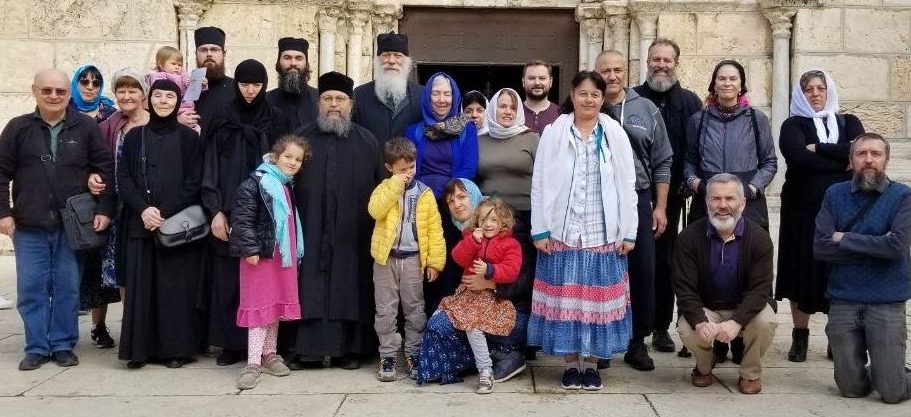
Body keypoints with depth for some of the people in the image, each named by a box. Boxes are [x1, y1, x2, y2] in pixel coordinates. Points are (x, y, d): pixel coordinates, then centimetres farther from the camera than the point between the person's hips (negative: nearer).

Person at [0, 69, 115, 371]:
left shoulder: (86, 127, 1)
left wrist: (104, 209, -5)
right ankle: (36, 348, 14)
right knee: (31, 288, 3)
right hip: (29, 226, 1)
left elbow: (105, 169, 3)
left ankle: (63, 345, 16)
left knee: (67, 288, 4)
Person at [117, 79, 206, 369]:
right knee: (141, 285, 1)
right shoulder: (135, 136, 12)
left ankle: (177, 348, 4)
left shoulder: (189, 138, 4)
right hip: (140, 224, 2)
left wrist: (165, 212, -13)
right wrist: (143, 209, -12)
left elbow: (194, 182, -3)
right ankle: (140, 348, 6)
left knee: (176, 285, -2)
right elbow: (123, 177, 5)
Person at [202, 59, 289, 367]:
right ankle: (231, 342, 8)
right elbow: (211, 168, 3)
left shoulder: (276, 121, 6)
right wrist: (216, 211, -7)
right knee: (228, 280, 0)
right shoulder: (223, 121, 6)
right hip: (229, 213, 0)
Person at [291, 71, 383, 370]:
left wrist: (377, 228, -3)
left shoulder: (367, 142, 8)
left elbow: (378, 188, 5)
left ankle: (347, 349, 11)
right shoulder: (303, 138, 8)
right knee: (311, 289, 1)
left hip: (352, 234, 0)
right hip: (311, 231, 0)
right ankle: (307, 348, 7)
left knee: (349, 289, 3)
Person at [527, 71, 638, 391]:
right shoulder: (553, 133, 1)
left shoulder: (616, 135, 4)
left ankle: (591, 363, 17)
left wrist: (629, 232, 0)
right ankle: (571, 363, 16)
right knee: (565, 297, 3)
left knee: (597, 298, 5)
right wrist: (540, 230, -5)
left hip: (604, 234, 1)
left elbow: (627, 185, 4)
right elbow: (540, 184, 0)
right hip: (562, 232, -1)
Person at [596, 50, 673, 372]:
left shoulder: (646, 110, 8)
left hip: (638, 202, 1)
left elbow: (662, 162, 8)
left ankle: (637, 342, 14)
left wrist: (660, 207, 3)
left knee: (643, 273, 1)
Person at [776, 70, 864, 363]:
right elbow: (798, 157, -15)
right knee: (803, 270, 1)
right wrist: (842, 162, -10)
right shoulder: (793, 125, 6)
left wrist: (819, 148, -10)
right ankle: (800, 336, 14)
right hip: (804, 210, -1)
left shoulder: (848, 123, 13)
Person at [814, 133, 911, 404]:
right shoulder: (835, 195, 4)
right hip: (843, 301, 2)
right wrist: (875, 246, -12)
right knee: (851, 389, 7)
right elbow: (820, 248, -7)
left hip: (887, 302, -2)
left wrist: (846, 239, -9)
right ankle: (874, 372, 39)